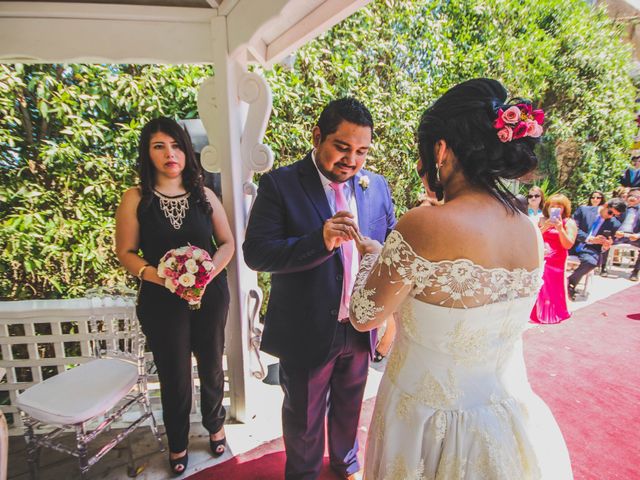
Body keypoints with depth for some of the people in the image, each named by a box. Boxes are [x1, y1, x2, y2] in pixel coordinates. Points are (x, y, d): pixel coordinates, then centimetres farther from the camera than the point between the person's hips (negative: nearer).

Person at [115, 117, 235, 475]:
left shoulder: (204, 195, 0)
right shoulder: (135, 199, -4)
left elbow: (227, 242, 3)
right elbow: (126, 252, -2)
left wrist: (210, 269, -15)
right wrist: (154, 274, -20)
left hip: (210, 296, 2)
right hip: (162, 301, -1)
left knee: (211, 366, 17)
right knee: (174, 375, 13)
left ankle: (215, 424, 45)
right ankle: (177, 443, 38)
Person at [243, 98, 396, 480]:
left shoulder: (377, 186, -2)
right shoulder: (280, 184, -15)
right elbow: (256, 252, -22)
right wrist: (319, 241, -37)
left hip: (361, 329, 4)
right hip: (307, 331, -4)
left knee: (350, 407, 28)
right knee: (304, 419, 20)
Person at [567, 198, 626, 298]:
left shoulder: (615, 224, 9)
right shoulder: (584, 210, 2)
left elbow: (605, 247, 15)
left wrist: (606, 246, -10)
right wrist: (590, 239, -16)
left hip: (590, 250, 1)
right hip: (572, 245, -1)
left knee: (591, 261, -33)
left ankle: (570, 283, -10)